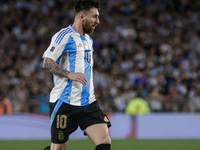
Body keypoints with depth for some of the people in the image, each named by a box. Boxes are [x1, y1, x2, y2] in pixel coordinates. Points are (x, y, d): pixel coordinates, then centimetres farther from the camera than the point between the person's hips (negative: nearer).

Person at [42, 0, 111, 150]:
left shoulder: (88, 40, 19)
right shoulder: (65, 35, -8)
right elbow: (47, 62, -14)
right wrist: (70, 74, -26)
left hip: (88, 103, 7)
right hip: (65, 102, -7)